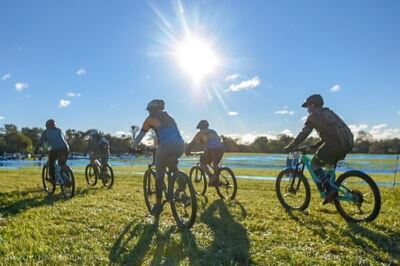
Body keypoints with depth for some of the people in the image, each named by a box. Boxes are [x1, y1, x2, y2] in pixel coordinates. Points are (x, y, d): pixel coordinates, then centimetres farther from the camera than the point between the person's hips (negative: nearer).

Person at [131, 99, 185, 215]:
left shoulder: (150, 119, 15)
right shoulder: (169, 117, 29)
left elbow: (140, 136, 21)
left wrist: (132, 148, 34)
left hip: (165, 146, -5)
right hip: (180, 146, 5)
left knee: (159, 175, 11)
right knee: (172, 166, 33)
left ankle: (158, 204, 13)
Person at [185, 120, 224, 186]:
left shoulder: (200, 133, 18)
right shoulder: (213, 132, 32)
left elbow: (192, 143, 18)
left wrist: (187, 152, 28)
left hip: (210, 149, -5)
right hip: (220, 148, 5)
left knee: (203, 163, 16)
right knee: (215, 164, 28)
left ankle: (211, 177, -3)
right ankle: (216, 180, 18)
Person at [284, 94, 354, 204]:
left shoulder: (313, 116, 5)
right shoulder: (329, 112, 28)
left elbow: (303, 134, 3)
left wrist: (290, 146, 13)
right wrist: (315, 146, 37)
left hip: (336, 144, -8)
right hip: (349, 143, 8)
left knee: (314, 163, 8)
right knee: (330, 165, 29)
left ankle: (330, 190, -4)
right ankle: (332, 190, 25)